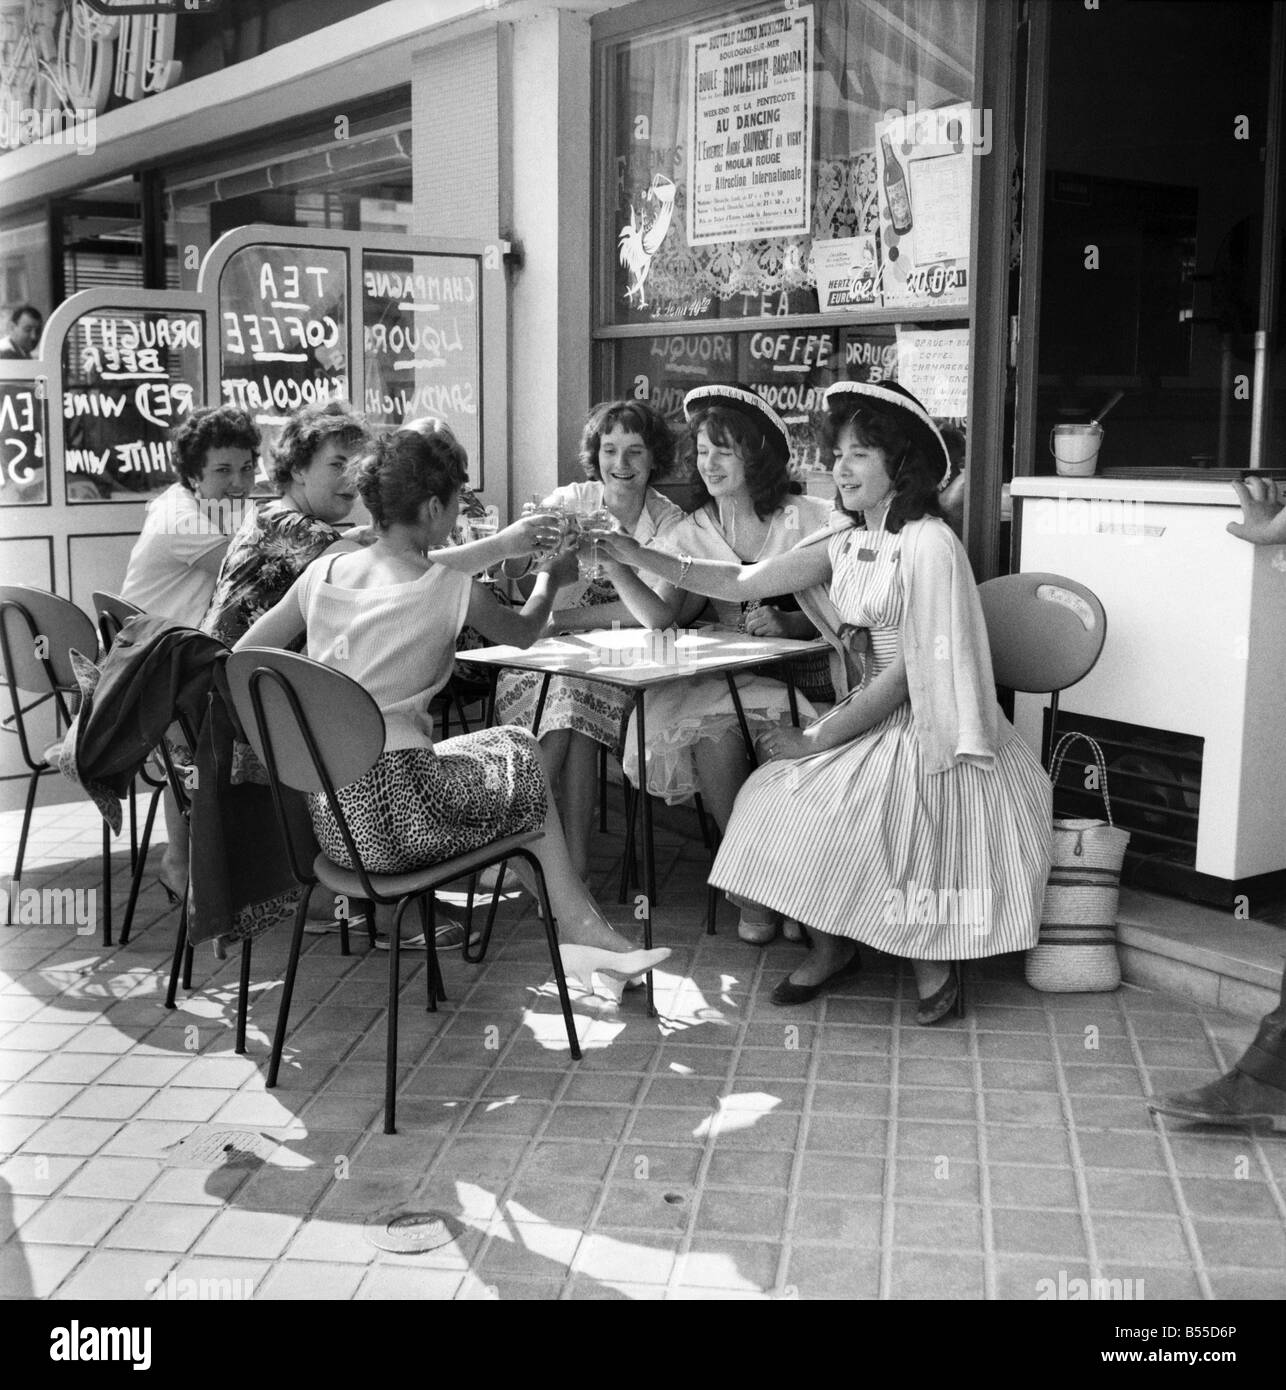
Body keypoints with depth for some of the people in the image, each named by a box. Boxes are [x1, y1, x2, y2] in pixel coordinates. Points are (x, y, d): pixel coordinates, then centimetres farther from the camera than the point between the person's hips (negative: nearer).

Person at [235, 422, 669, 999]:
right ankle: (581, 930, 25)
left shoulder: (324, 571, 4)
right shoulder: (451, 588, -10)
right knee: (520, 752, 20)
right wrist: (551, 578, 31)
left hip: (321, 814, 6)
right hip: (396, 814, -6)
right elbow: (524, 632, 11)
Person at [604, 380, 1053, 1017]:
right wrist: (636, 555, -2)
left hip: (926, 723, -7)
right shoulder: (846, 541, 7)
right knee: (778, 793, -11)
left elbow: (908, 671, -19)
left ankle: (931, 960, 0)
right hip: (872, 710, 7)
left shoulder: (928, 545, -17)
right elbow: (743, 582, 6)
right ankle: (830, 946, 8)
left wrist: (815, 741, -15)